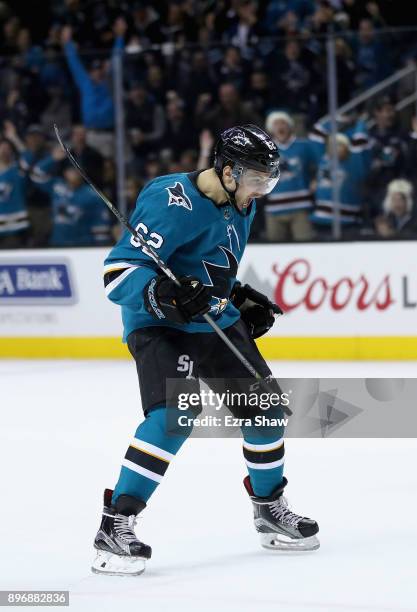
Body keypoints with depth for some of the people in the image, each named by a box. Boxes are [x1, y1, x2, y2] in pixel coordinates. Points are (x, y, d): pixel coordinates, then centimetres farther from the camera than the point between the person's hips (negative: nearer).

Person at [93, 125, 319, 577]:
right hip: (158, 325, -9)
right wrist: (163, 294, -44)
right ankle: (115, 526, -24)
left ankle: (270, 508, 33)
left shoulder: (238, 206, 6)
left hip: (214, 323, 9)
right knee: (174, 413, -28)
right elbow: (118, 273, -28)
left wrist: (242, 300, 12)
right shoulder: (173, 203, -24)